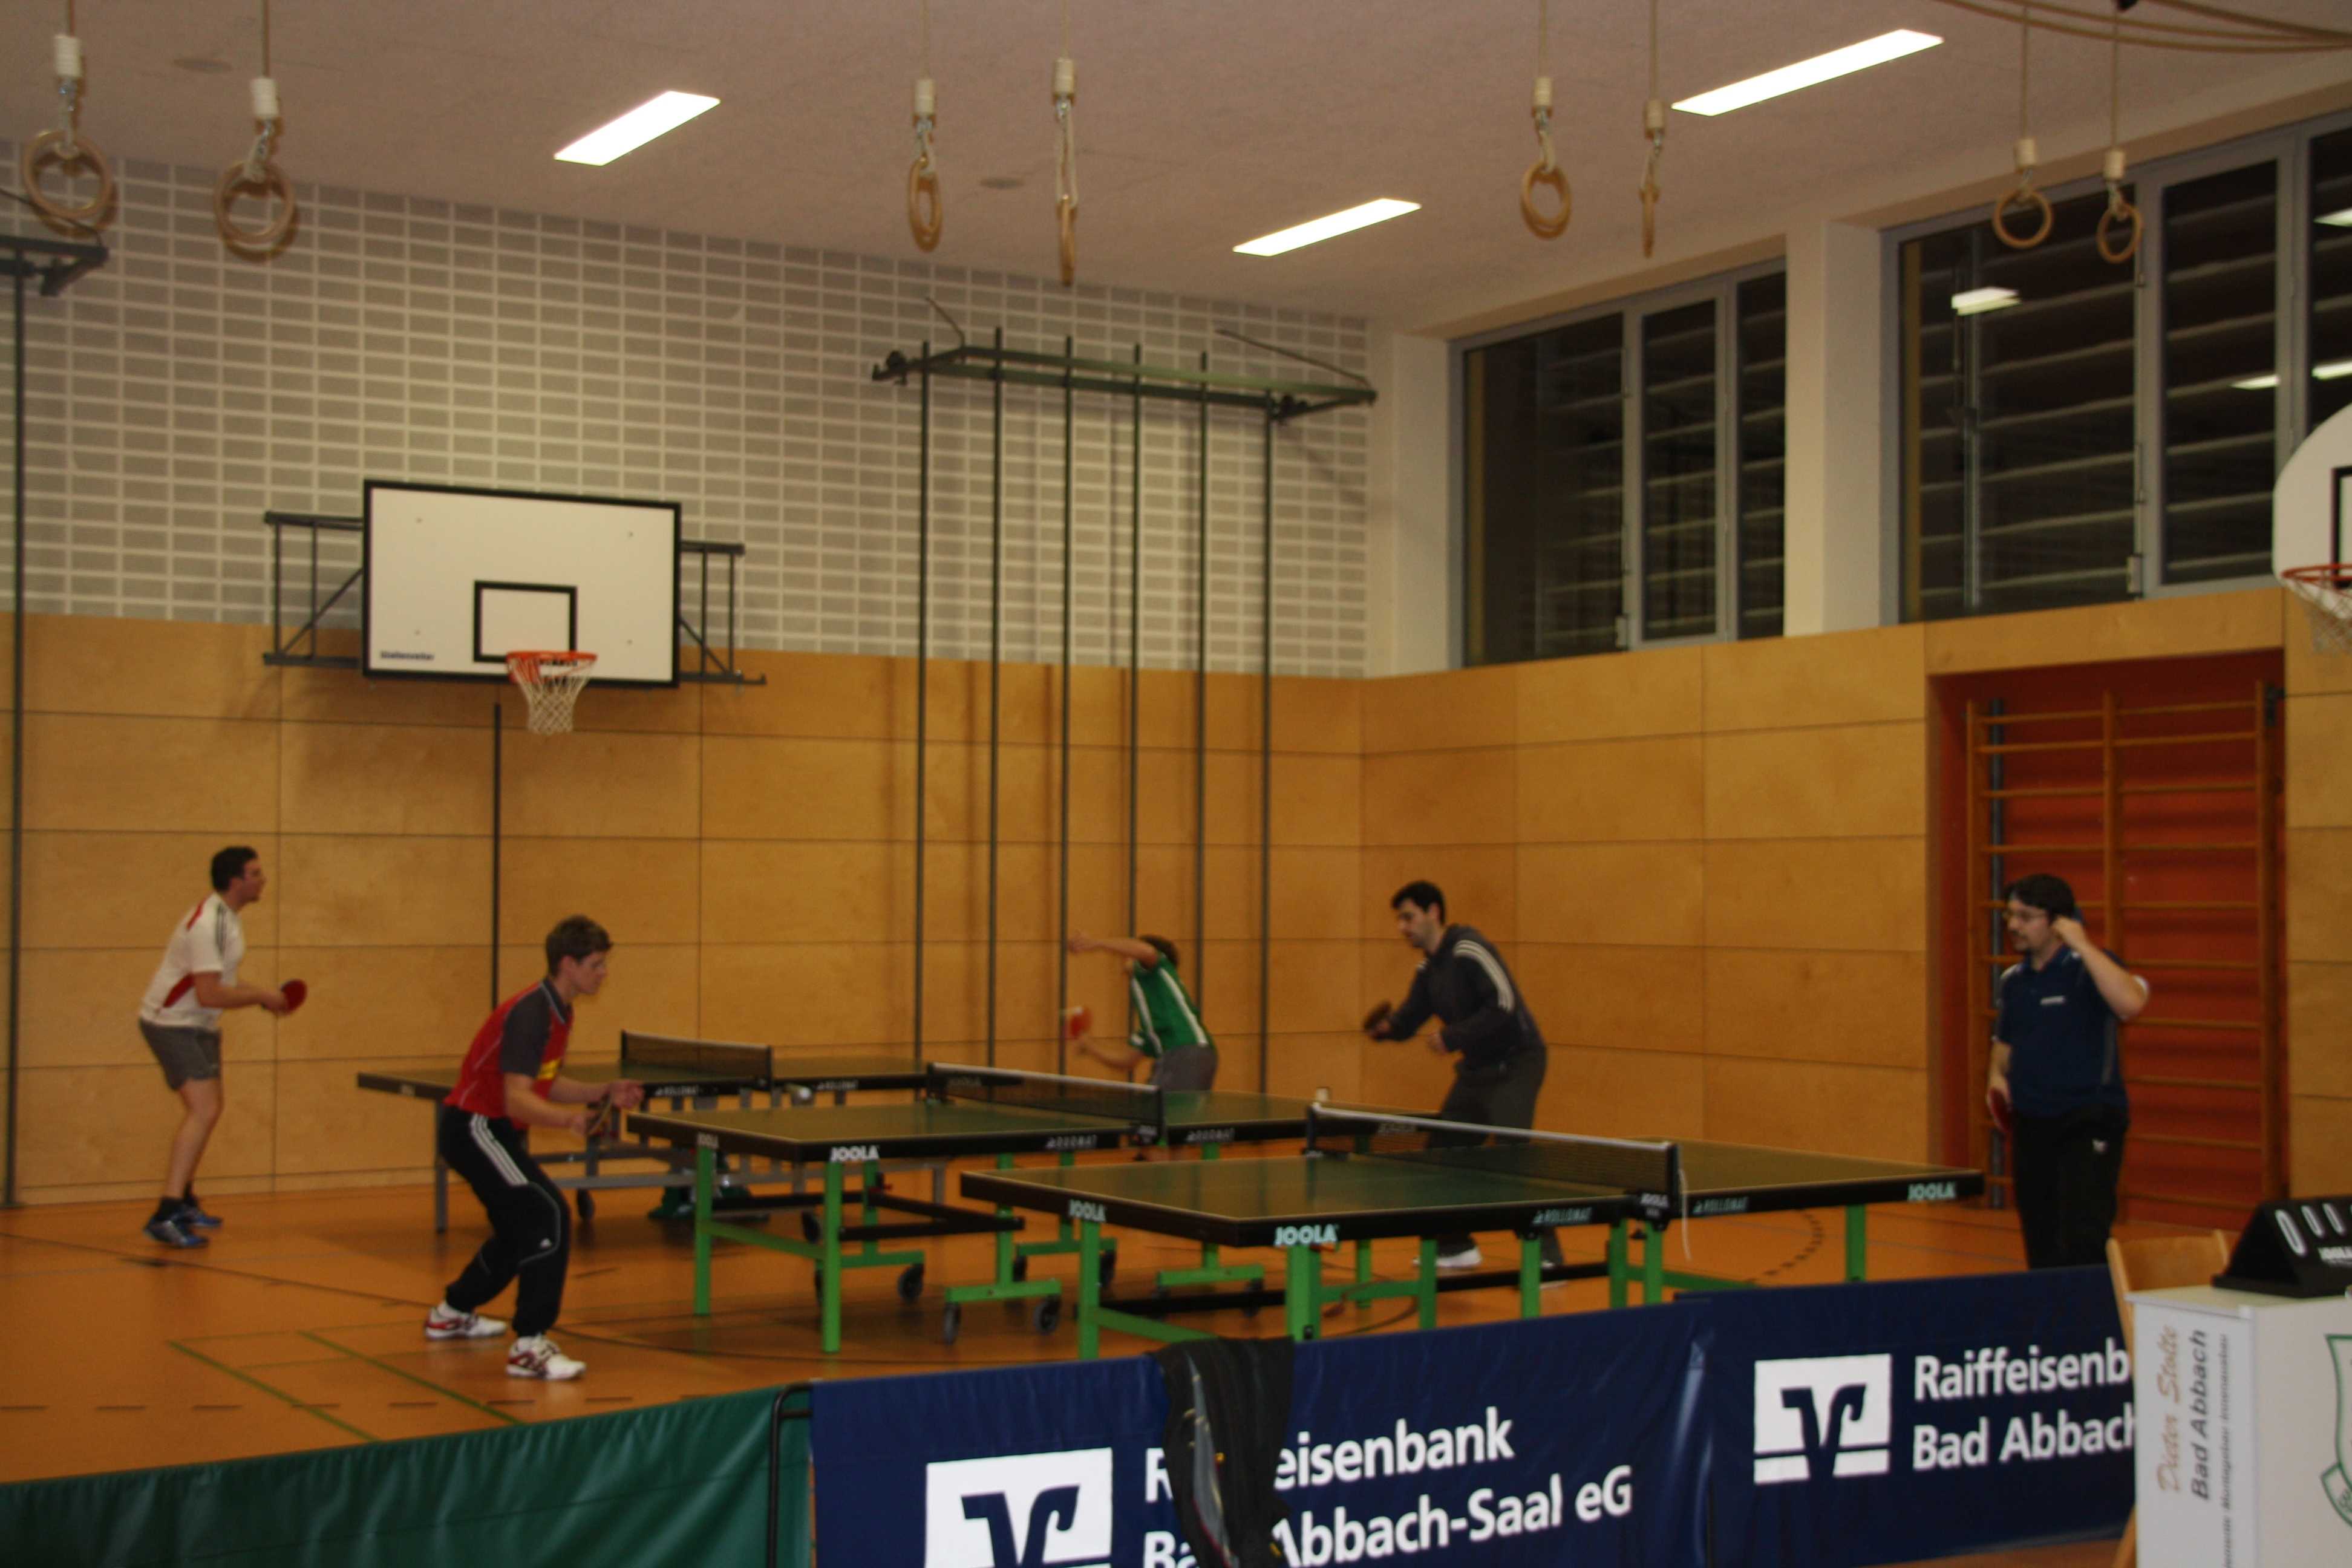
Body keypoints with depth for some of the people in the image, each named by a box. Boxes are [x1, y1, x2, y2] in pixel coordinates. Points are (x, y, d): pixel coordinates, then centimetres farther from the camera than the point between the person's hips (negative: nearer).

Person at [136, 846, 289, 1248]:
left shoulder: (226, 918, 7)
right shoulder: (209, 925, -25)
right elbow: (209, 994, -30)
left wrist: (260, 996, 6)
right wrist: (261, 996, -19)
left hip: (198, 1026, 11)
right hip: (171, 1024, -11)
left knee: (206, 1112, 19)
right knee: (204, 1110, -21)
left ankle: (184, 1201, 34)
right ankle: (166, 1216, -25)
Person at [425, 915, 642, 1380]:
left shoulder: (557, 1013, 8)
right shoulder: (530, 1015, -24)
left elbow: (546, 1086, 17)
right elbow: (517, 1100, -32)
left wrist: (604, 1093, 7)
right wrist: (567, 1118, -50)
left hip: (489, 1130, 11)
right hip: (473, 1127, -11)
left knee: (521, 1228, 23)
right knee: (550, 1216, -22)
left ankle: (451, 1314, 44)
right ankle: (530, 1347, -21)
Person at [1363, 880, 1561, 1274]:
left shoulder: (1468, 950, -19)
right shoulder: (1428, 969, 9)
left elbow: (1505, 1004, -27)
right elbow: (1409, 1018, 9)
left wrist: (1454, 1038, -26)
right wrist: (1386, 1027, -14)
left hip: (1515, 1062, -10)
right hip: (1477, 1069, 10)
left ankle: (1547, 1256, -11)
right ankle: (1456, 1247, 23)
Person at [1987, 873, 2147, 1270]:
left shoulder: (2089, 966, -9)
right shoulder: (2013, 980, 11)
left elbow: (2130, 1003, -31)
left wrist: (2082, 944, -26)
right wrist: (1998, 1077, 6)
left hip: (2089, 1123, -7)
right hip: (2031, 1125, 7)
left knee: (2084, 1243, -16)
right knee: (2041, 1248, 10)